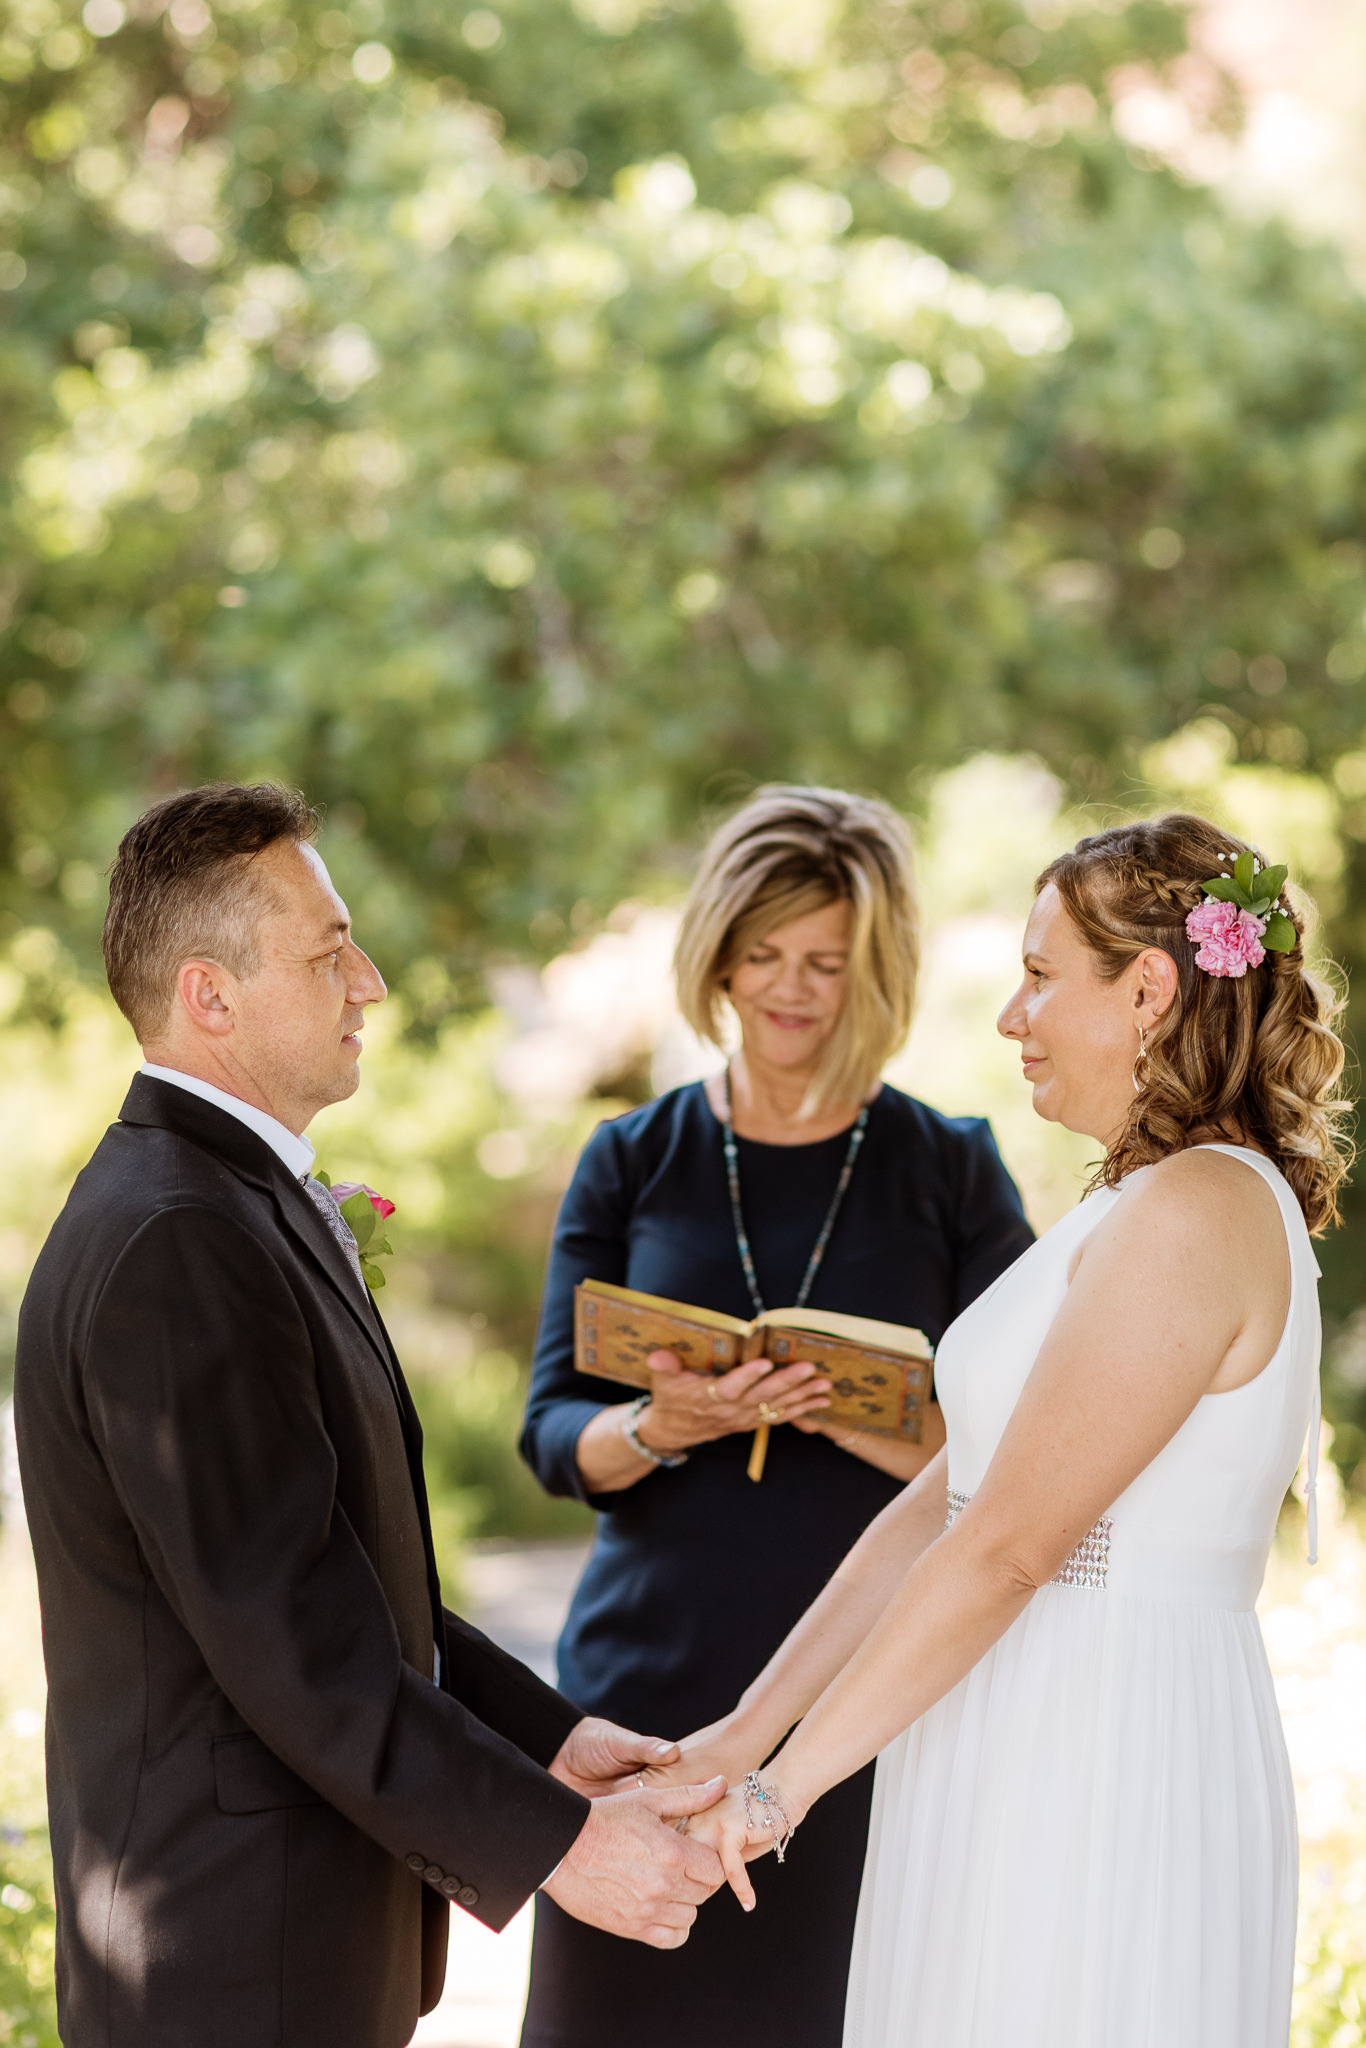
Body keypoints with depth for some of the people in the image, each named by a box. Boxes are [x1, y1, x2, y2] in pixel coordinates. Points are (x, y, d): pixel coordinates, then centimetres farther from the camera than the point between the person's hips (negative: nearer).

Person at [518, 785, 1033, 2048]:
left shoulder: (950, 1170, 3)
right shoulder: (633, 1162, 7)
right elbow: (554, 1434, 3)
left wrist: (846, 1417, -20)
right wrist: (661, 1427, -19)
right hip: (652, 1678, 1)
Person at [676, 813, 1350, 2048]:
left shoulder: (1196, 1213, -16)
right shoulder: (1135, 1210, 15)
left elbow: (1008, 1545, -20)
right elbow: (942, 1503, 12)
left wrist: (784, 1782, -15)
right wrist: (744, 1734, 8)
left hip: (1101, 1791, -9)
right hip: (1032, 1767, 9)